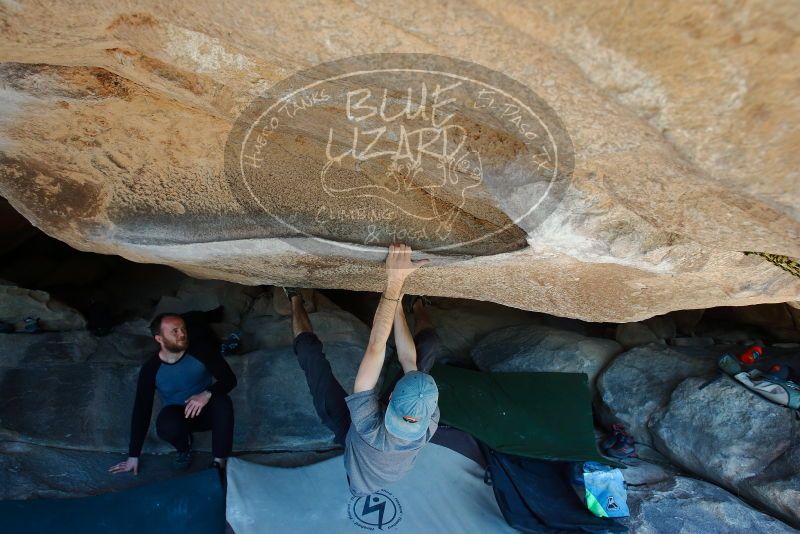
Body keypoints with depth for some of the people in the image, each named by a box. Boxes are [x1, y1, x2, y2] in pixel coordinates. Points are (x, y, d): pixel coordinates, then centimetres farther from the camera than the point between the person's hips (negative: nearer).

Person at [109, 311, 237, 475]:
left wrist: (207, 394, -40)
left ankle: (219, 462, -20)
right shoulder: (150, 370, -15)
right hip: (177, 414, 1)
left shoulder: (200, 351, -20)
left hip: (206, 411, -1)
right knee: (167, 424, -35)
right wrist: (133, 456, -7)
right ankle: (184, 446, 1)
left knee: (222, 402, -35)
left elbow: (229, 378, -20)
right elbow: (141, 411, -10)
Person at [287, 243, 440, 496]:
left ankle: (296, 299, 25)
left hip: (348, 433, -2)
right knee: (428, 341, -7)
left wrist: (394, 281, -61)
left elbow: (376, 346, -56)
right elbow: (409, 361, -31)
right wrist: (397, 305, -30)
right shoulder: (429, 424, -40)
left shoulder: (369, 427, -50)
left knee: (311, 352, -5)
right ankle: (420, 312, 28)